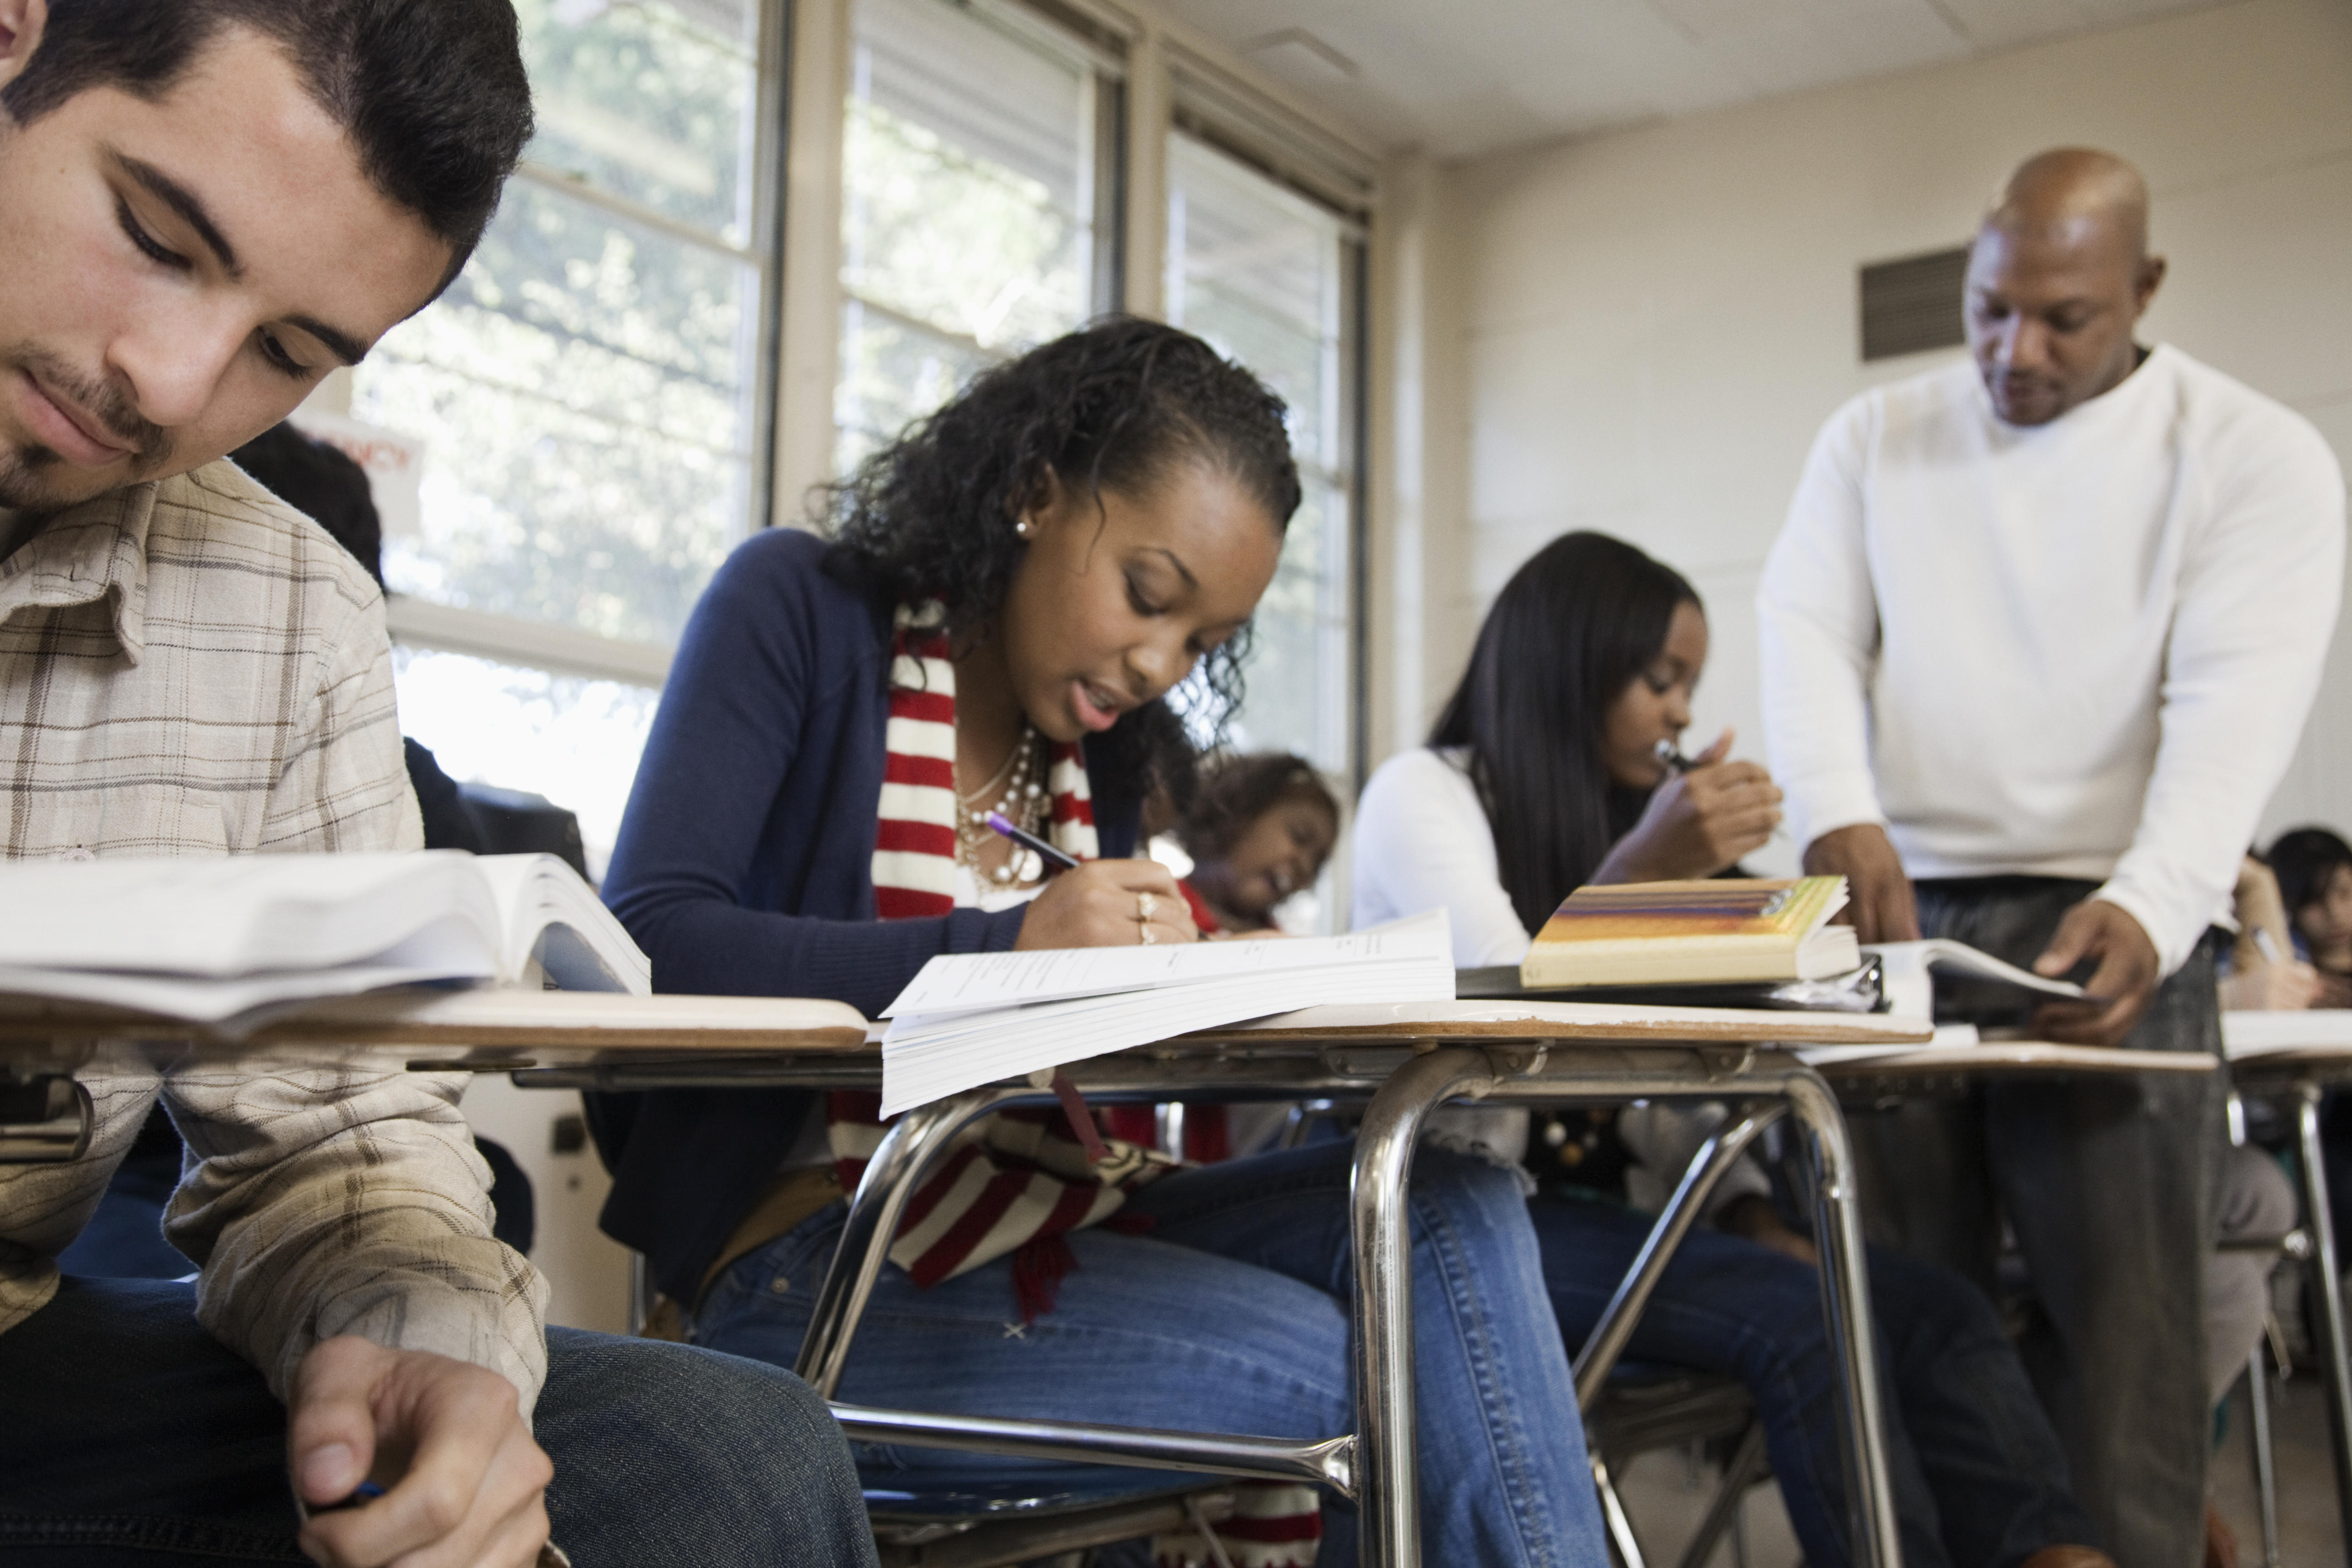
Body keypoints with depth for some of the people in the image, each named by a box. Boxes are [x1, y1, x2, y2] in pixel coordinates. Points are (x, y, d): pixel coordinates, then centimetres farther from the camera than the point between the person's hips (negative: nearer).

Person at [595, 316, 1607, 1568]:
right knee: (1345, 1374, -23)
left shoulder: (1099, 746, 13)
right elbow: (646, 946, -16)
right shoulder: (799, 608, -4)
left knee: (1451, 1209, -17)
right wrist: (1009, 946, -25)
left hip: (1035, 1219, 6)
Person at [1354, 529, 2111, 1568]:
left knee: (1936, 1308, -16)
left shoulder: (1622, 822, 21)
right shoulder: (1421, 793, -2)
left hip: (1615, 1199, 7)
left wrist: (1747, 1208, -1)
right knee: (1802, 1318, -29)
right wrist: (1639, 876, -27)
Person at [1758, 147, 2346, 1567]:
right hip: (1895, 914, 3)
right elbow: (1807, 632, 2)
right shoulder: (1875, 440, 13)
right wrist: (1838, 811, -18)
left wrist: (2151, 908, -27)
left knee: (2122, 1322, -5)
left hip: (2107, 925, -2)